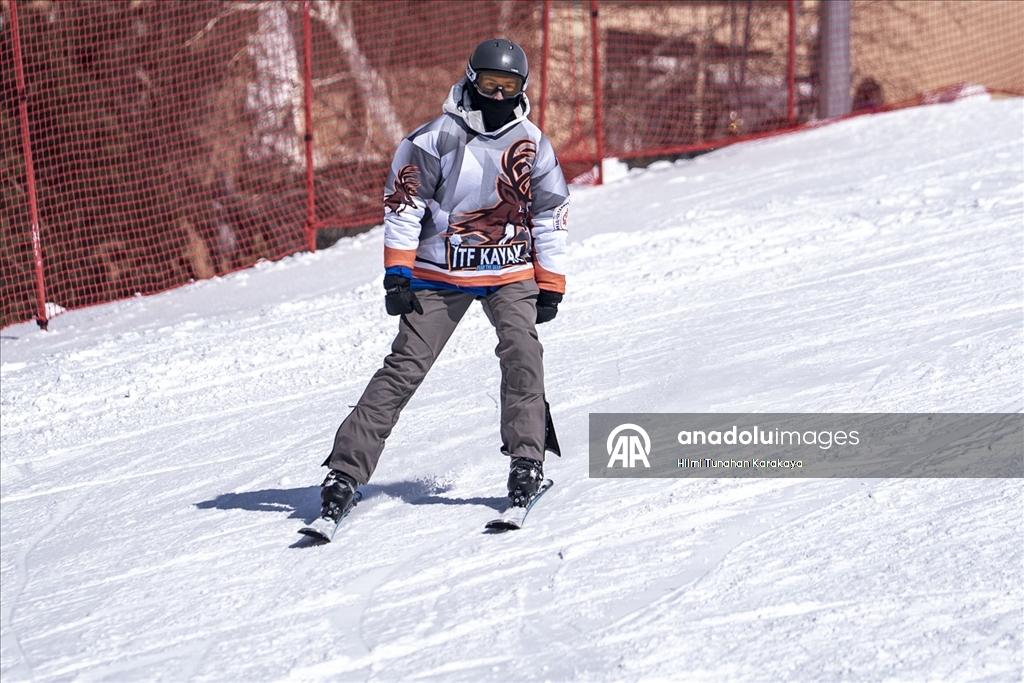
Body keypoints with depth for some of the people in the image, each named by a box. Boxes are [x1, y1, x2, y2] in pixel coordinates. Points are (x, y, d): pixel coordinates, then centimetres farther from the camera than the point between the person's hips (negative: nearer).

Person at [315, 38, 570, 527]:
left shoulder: (532, 144, 1)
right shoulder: (438, 138, -7)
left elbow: (550, 214, 9)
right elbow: (402, 202, -3)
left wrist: (550, 286, 7)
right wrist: (397, 274, -7)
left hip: (509, 271, 2)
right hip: (440, 272, -2)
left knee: (521, 352, -22)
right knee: (404, 368, -8)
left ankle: (526, 460, -15)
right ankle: (346, 470, -7)